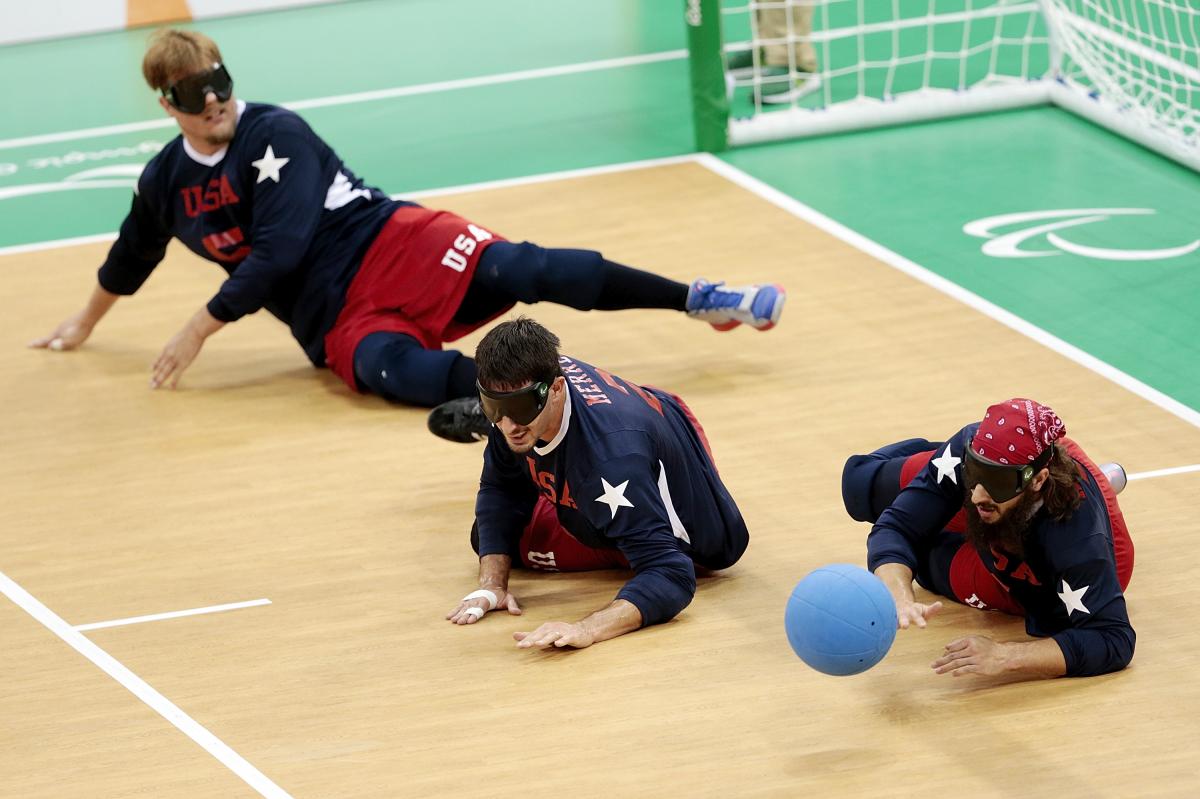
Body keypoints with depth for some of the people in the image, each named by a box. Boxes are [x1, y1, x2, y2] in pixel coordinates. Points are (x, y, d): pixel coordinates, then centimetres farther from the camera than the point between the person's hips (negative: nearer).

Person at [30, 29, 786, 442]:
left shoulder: (275, 134, -7)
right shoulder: (165, 183, 9)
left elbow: (278, 253, -14)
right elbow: (131, 256, 32)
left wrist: (200, 330, -11)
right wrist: (86, 323, 48)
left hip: (392, 246, -4)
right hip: (338, 320, 4)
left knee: (522, 270, -28)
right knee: (388, 370, -33)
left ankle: (701, 298, -34)